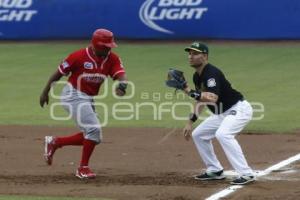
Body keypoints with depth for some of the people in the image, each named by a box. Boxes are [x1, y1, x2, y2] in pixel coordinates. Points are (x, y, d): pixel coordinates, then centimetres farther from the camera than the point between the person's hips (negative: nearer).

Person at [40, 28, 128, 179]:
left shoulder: (112, 59, -4)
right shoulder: (79, 56, -18)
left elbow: (121, 74, -20)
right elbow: (59, 73, -8)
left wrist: (122, 84, -44)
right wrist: (45, 92, -2)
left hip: (89, 99, 7)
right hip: (73, 96, -7)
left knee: (93, 137, 10)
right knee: (94, 129, -18)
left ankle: (55, 142, 23)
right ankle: (83, 168, -5)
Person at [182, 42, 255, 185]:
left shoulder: (212, 73, -24)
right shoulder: (197, 76, 6)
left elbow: (212, 98, -38)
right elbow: (202, 100, 19)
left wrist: (190, 92, -39)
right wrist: (191, 122, 14)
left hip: (239, 109, -11)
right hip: (221, 113, 11)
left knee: (223, 134, -33)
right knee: (198, 134, 13)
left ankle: (246, 174, -33)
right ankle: (215, 171, 22)